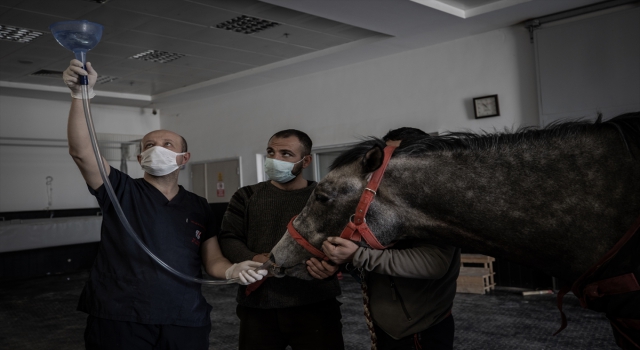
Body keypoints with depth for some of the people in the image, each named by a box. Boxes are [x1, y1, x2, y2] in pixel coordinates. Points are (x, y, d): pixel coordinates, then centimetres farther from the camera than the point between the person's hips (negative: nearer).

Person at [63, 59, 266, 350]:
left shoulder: (199, 207, 10)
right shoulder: (121, 192, 2)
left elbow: (213, 261, 8)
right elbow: (81, 151, -13)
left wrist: (232, 270, -14)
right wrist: (81, 94, -24)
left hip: (186, 323, 3)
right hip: (119, 320, -2)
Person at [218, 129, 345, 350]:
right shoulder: (246, 197, 11)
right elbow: (228, 238, 5)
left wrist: (335, 265, -19)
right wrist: (254, 259, -15)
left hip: (315, 306, -1)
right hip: (257, 307, 2)